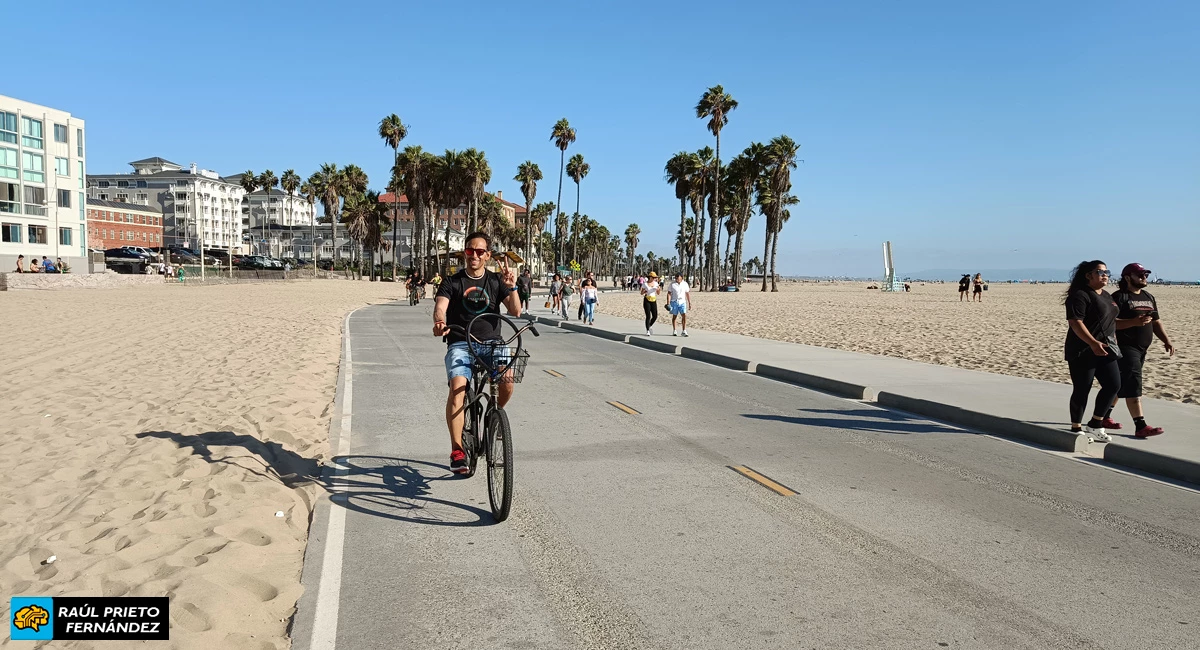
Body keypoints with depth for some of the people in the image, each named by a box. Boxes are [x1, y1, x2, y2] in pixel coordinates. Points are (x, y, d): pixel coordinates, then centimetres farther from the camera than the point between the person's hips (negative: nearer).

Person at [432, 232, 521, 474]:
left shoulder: (496, 281, 11)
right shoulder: (452, 282, 7)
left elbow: (515, 311, 2)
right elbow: (440, 306, -11)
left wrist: (511, 287, -16)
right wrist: (440, 323, -34)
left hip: (491, 344, 1)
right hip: (460, 344, -1)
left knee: (507, 379, -27)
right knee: (458, 385, -28)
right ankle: (457, 450, -22)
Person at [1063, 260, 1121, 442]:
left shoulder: (1107, 296, 17)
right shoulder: (1080, 295, -12)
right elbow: (1075, 323, -21)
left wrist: (1113, 343, 19)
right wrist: (1093, 343, -29)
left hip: (1105, 350, 9)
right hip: (1083, 351, -9)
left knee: (1113, 385, 3)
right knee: (1082, 390, -2)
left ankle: (1095, 424, 15)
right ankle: (1076, 428, 10)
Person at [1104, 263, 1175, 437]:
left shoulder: (1149, 297, 17)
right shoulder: (1119, 297, -10)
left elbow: (1156, 322, 21)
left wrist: (1166, 340, 9)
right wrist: (1134, 322, -29)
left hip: (1141, 349, 9)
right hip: (1125, 347, -9)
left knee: (1121, 385, 14)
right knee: (1133, 385, -12)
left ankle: (1104, 417, 25)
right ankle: (1140, 426, -14)